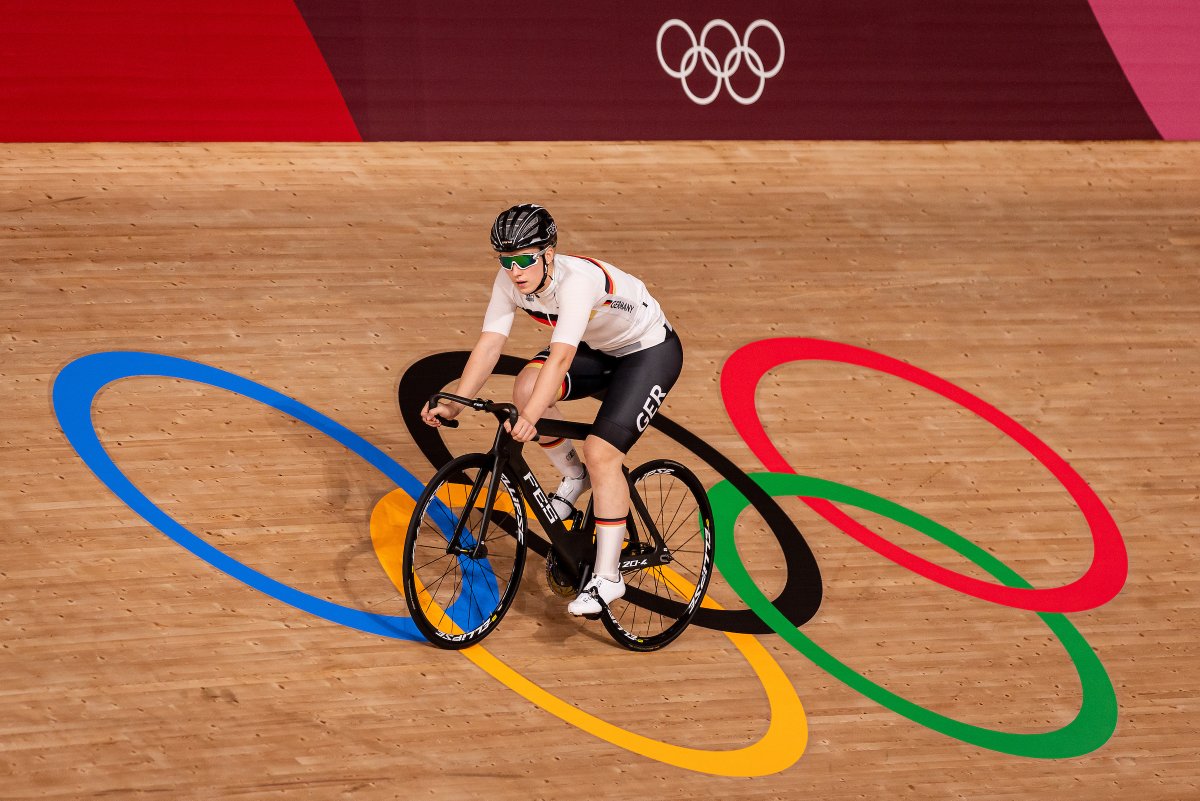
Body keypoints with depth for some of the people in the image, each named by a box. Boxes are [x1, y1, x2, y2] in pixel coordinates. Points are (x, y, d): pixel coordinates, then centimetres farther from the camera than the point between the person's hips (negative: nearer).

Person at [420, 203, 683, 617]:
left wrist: (531, 418, -58)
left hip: (650, 352, -7)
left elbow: (561, 356, -47)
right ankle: (574, 477, 4)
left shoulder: (578, 279, -38)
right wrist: (454, 405, -28)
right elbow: (489, 342, -18)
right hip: (597, 349, 7)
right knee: (526, 387, -21)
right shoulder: (510, 281, -17)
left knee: (601, 452, -20)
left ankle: (608, 577, -10)